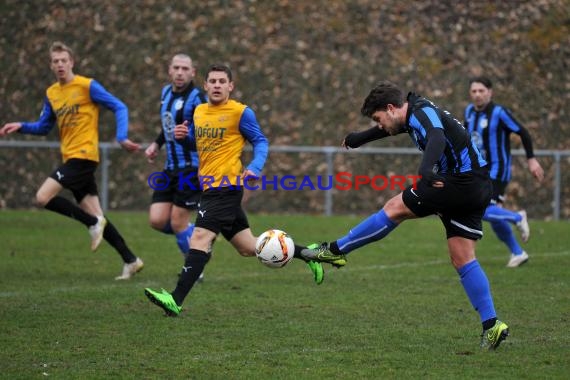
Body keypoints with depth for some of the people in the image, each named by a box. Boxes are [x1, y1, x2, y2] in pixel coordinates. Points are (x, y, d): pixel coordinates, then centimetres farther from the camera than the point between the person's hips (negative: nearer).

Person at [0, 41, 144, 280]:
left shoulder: (87, 86, -6)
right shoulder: (51, 94, 14)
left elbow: (119, 108, -6)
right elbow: (43, 127, 21)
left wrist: (122, 137, -19)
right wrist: (21, 127, 4)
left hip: (83, 155, -7)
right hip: (71, 159, 7)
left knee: (43, 197, -17)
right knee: (95, 214, 5)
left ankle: (94, 223, -6)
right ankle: (130, 261, 10)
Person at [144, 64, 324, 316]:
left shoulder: (241, 112, -6)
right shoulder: (199, 111, 15)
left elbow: (261, 142, -2)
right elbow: (197, 144, 26)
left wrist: (255, 168, -20)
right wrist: (183, 136, 3)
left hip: (226, 186, -8)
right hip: (209, 188, 8)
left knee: (200, 238, -19)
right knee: (248, 248, 14)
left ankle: (176, 300, -26)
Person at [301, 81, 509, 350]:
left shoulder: (422, 113, -11)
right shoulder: (415, 114, 19)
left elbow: (437, 138, -34)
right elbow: (392, 128, 42)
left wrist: (426, 169, -52)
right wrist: (360, 138, 59)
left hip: (459, 182, -10)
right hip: (476, 189, 10)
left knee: (394, 209, -1)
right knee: (463, 259, 5)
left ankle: (335, 250, 9)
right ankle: (491, 326, 0)